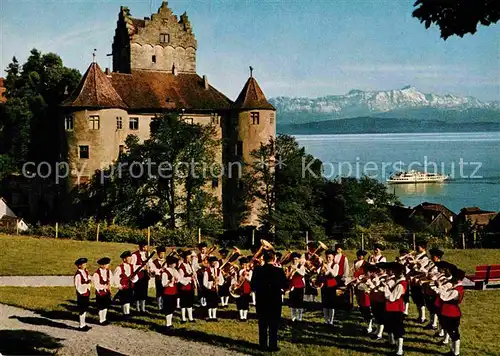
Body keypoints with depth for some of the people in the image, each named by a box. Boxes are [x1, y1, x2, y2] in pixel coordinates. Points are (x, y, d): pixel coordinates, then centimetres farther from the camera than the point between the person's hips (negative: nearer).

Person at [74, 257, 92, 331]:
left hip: (87, 293, 8)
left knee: (85, 309, 17)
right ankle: (82, 326, 12)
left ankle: (84, 324, 29)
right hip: (82, 294, -8)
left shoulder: (86, 272, 5)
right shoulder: (78, 274, -21)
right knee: (82, 310, 1)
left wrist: (89, 281, -6)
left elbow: (88, 279, 15)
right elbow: (77, 286, -20)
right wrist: (86, 283, -25)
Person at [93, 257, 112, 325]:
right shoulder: (97, 274, -21)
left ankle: (104, 319, 33)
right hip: (100, 292, -6)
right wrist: (105, 286, -19)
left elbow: (110, 281, 5)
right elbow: (97, 285, -18)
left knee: (106, 306, 17)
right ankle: (101, 320, 23)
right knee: (101, 307, 7)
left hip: (107, 292, 6)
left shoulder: (108, 271, -1)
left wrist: (109, 285, -15)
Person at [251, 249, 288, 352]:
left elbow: (253, 286, -1)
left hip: (261, 301, 3)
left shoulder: (257, 270, -6)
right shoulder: (278, 271, -13)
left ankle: (263, 345, 16)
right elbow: (285, 286, -7)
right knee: (274, 325, 6)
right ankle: (273, 346, 8)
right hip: (275, 301, -3)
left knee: (262, 324, 11)